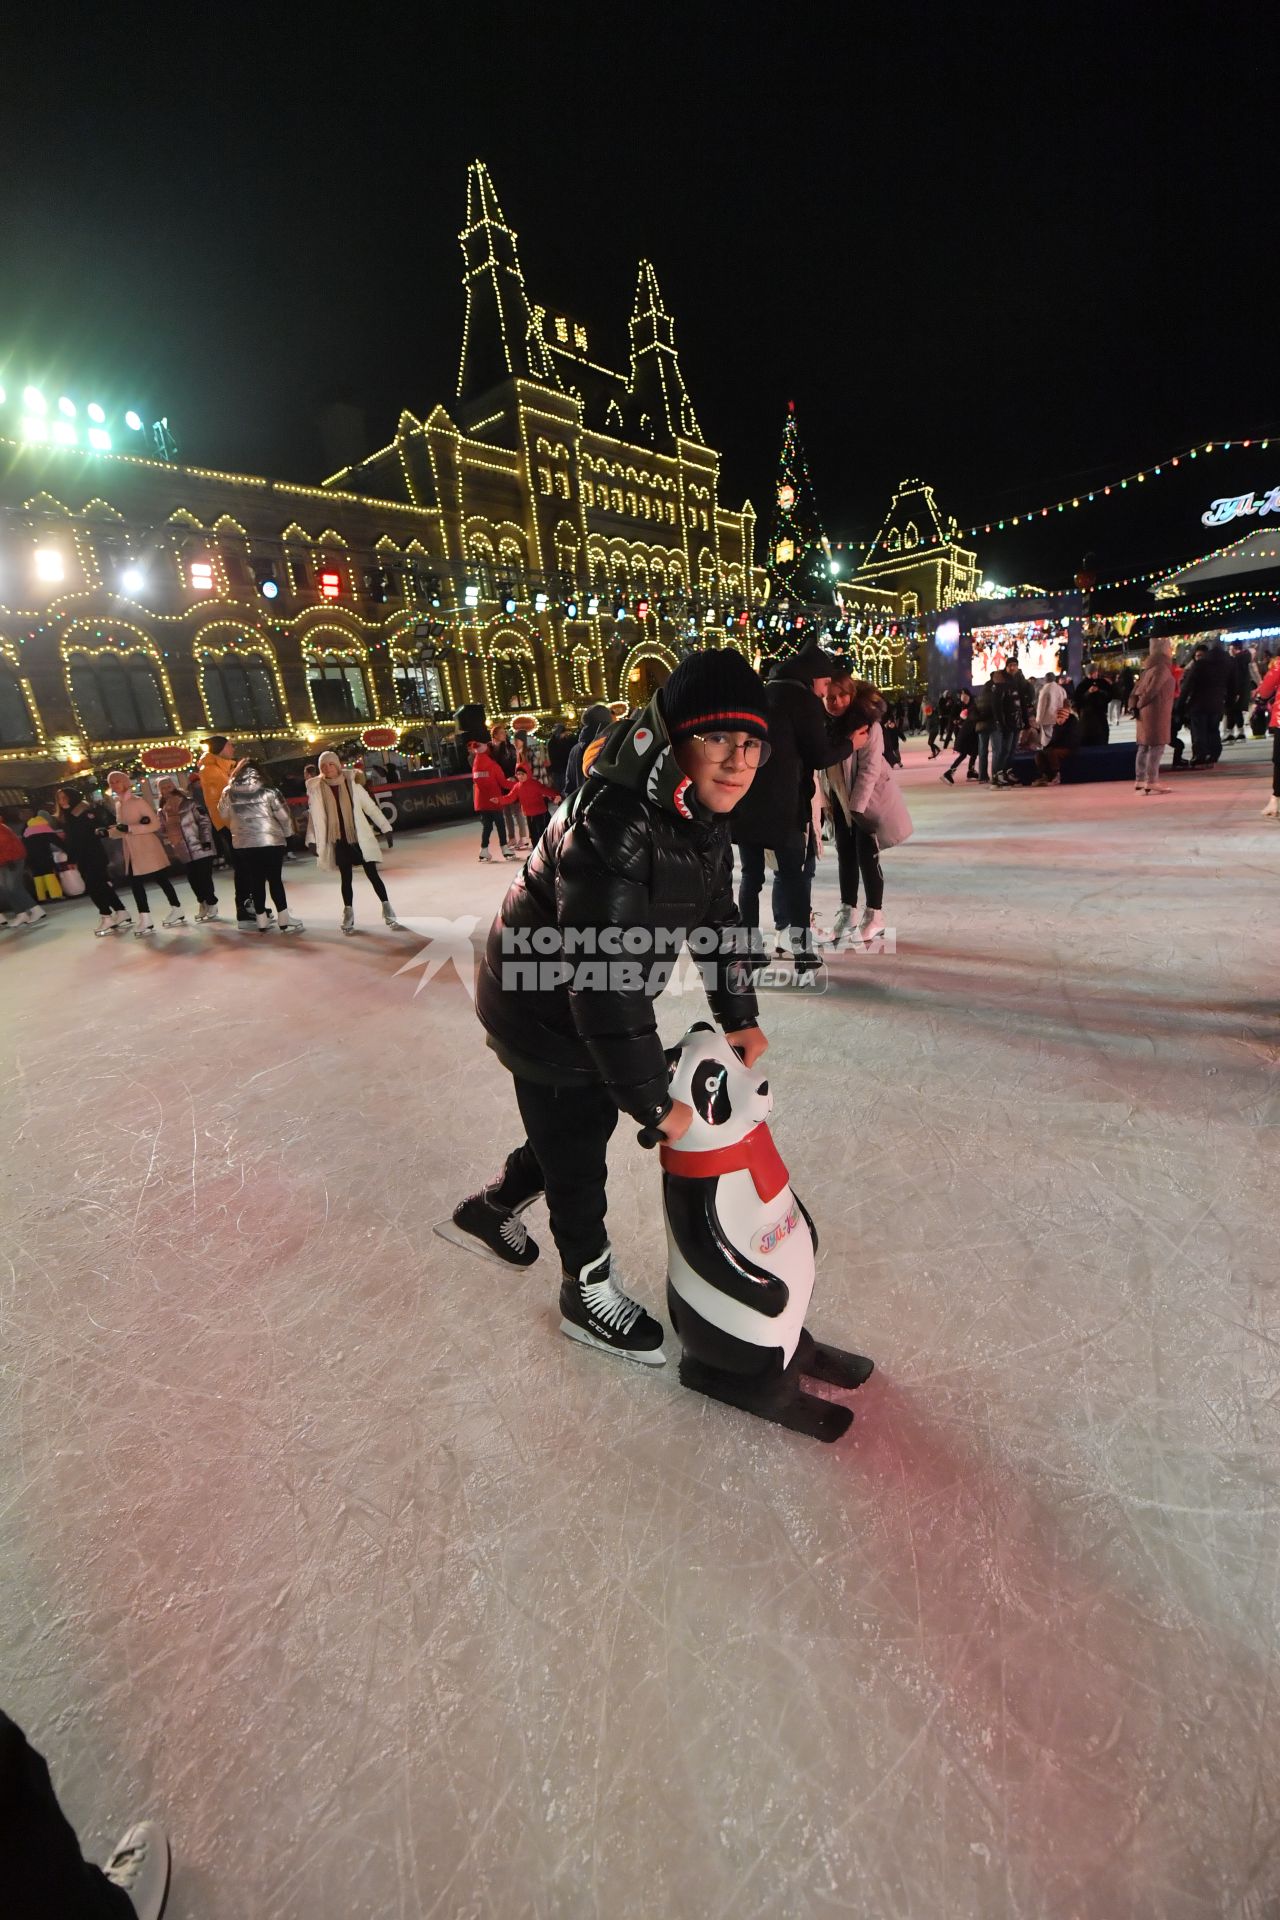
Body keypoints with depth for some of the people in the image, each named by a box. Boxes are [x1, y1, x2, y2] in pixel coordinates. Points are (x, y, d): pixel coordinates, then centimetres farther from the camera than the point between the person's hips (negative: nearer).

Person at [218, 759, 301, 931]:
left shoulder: (228, 793, 4)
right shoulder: (267, 791, -5)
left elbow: (224, 816, 14)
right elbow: (283, 814, -5)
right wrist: (288, 832, 11)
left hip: (243, 844, 3)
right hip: (271, 841, -3)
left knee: (256, 882, 10)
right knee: (275, 880, 3)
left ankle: (262, 923, 14)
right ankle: (285, 921, 4)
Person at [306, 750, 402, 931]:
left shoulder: (351, 783, -1)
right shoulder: (317, 789, 0)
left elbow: (370, 806, 1)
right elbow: (317, 818, -2)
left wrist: (385, 827, -1)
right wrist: (319, 844, -6)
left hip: (360, 837, -1)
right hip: (340, 840, 1)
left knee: (372, 874, -2)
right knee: (346, 878, 7)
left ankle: (387, 909, 9)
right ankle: (348, 914, 18)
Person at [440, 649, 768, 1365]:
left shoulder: (703, 818, -5)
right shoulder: (612, 828, -36)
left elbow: (718, 918, 8)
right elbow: (605, 983, -35)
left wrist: (740, 1017, 6)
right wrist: (655, 1102, -25)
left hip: (598, 1004, 9)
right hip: (544, 1011, -9)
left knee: (585, 1126, 25)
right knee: (576, 1154, 10)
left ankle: (487, 1212, 52)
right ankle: (590, 1292, 40)